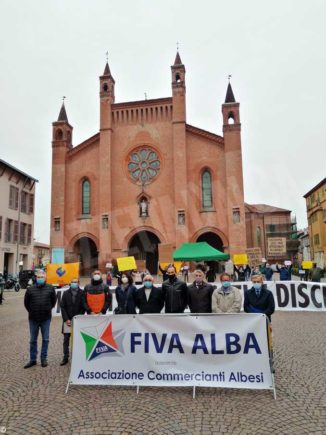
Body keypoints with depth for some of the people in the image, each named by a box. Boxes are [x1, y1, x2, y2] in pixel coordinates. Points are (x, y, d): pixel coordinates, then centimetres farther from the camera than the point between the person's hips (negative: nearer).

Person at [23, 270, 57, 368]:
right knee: (33, 340, 11)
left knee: (45, 339, 8)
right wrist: (32, 311, 12)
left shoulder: (50, 288, -5)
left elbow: (53, 300, 8)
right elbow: (26, 302, 9)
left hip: (46, 318, -1)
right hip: (33, 319, 1)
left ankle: (44, 358, 21)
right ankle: (32, 359, 23)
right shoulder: (30, 289, -4)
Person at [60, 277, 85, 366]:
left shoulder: (82, 293, -1)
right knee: (66, 339, 5)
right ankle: (65, 357, 14)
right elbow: (62, 307, 3)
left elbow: (83, 308, 0)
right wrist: (66, 319, -5)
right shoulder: (66, 293, 5)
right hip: (67, 320, 2)